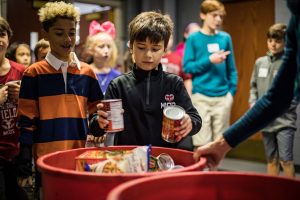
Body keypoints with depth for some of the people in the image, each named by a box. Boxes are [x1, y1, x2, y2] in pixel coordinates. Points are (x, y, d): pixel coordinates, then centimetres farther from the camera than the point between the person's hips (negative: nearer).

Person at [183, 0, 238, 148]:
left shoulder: (225, 38, 7)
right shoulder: (194, 39, -1)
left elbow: (231, 68, 11)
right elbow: (187, 67, -5)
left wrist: (232, 91, 3)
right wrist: (209, 60, -15)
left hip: (222, 96, 3)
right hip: (201, 96, -3)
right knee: (201, 143, -1)